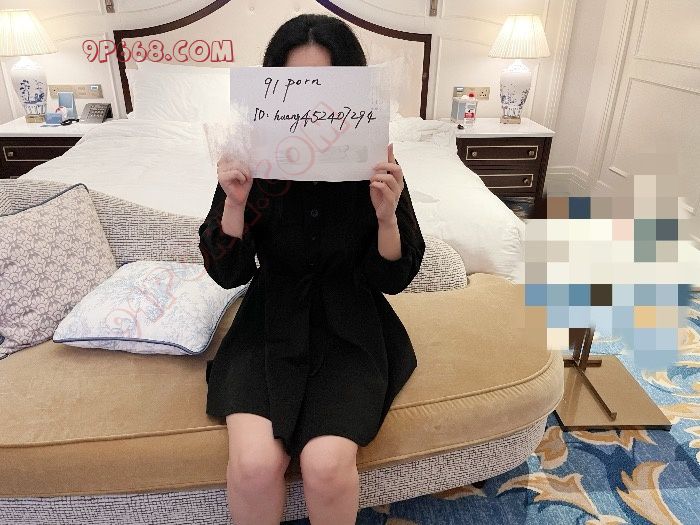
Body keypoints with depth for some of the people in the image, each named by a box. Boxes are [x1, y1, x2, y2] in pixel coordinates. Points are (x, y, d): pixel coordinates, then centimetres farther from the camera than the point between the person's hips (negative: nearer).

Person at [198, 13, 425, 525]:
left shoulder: (375, 165, -7)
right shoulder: (254, 163, -6)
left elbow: (393, 278, -4)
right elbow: (228, 273, -3)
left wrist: (386, 214, -22)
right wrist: (235, 202, -20)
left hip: (349, 329, 0)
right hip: (272, 325, 1)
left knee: (327, 464, -21)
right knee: (254, 464, -21)